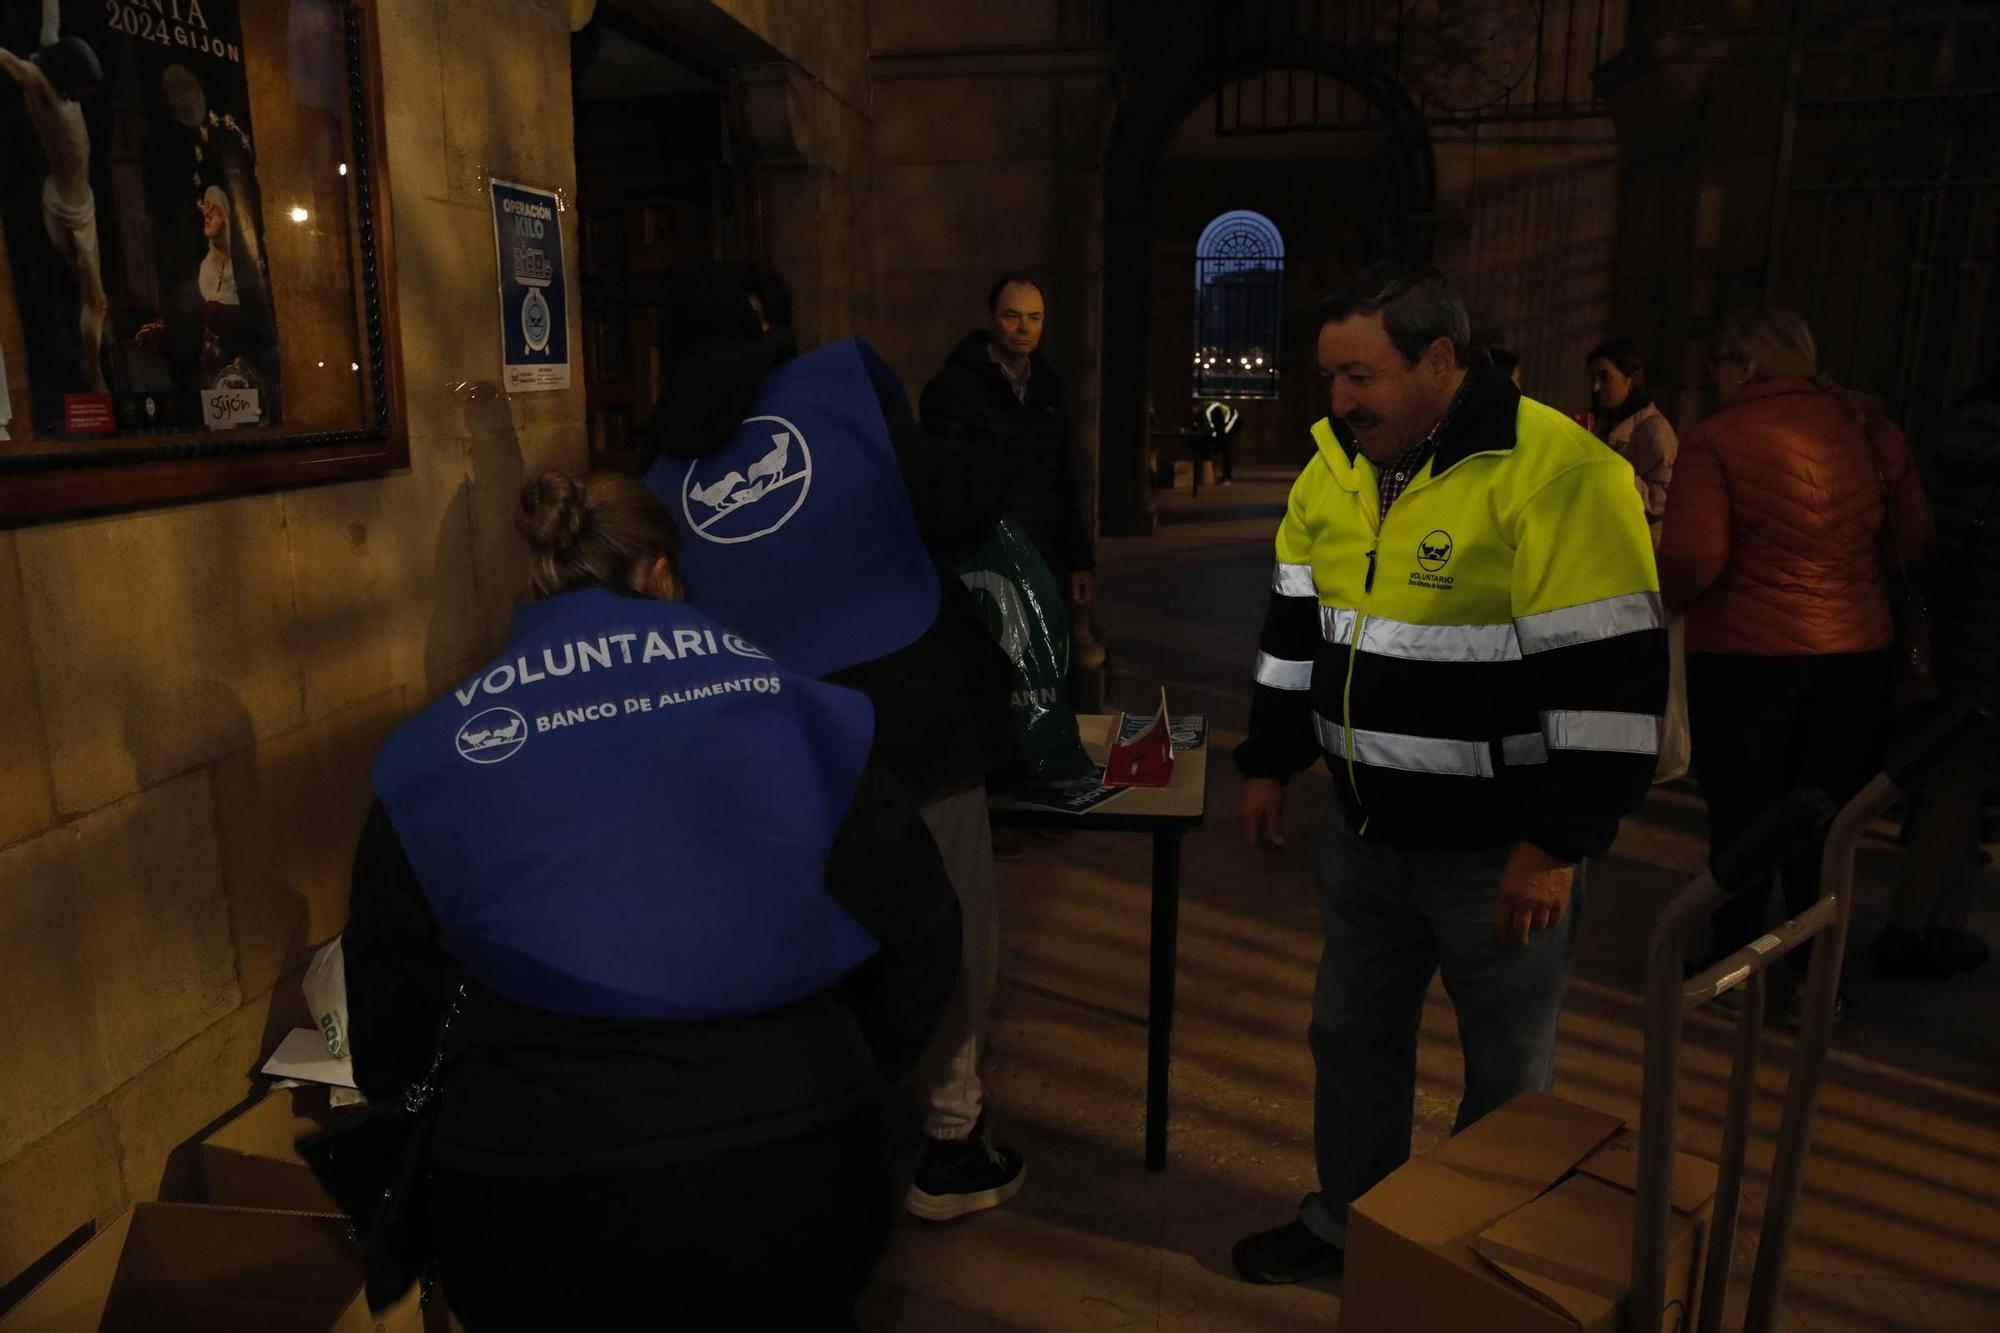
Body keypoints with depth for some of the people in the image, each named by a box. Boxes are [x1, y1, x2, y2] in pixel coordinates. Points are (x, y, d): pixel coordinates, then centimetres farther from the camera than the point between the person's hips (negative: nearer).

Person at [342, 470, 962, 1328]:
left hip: (539, 1192, 1)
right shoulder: (782, 697, 3)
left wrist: (393, 1087, 39)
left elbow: (386, 987, 16)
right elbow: (921, 928, 7)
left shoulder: (437, 746, 5)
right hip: (794, 1157, 0)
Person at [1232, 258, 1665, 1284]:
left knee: (1506, 1074, 14)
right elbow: (1296, 633, 13)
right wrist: (1269, 765, 12)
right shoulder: (1333, 469, 3)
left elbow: (1611, 680, -21)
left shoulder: (1558, 478, -20)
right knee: (1353, 1035, 20)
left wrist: (1555, 845, -20)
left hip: (1497, 850, -6)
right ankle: (1346, 1221, 41)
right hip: (1366, 831, 7)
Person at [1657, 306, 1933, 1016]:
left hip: (1746, 656, -4)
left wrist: (1662, 601, 0)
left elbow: (1693, 557, -20)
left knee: (1743, 818, 11)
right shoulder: (1867, 424, 2)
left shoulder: (1717, 438, -13)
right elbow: (1913, 539, 6)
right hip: (1858, 655, 4)